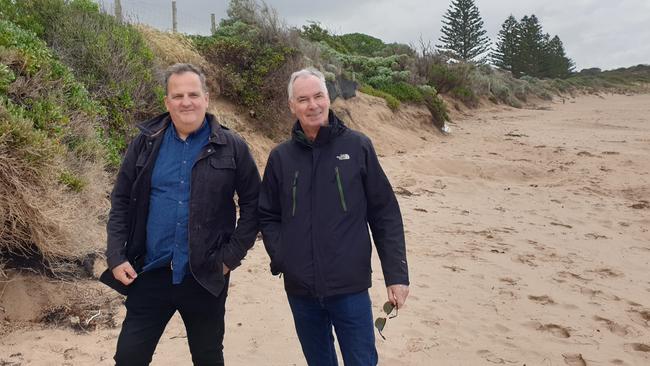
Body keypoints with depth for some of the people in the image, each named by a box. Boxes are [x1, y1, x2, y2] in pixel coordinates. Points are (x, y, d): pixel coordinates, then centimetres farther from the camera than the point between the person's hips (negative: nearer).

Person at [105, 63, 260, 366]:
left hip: (206, 277, -1)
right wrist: (116, 258, -1)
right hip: (150, 273, 1)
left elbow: (252, 204, 0)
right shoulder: (146, 143, 2)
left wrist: (231, 256, -5)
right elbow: (121, 202, 6)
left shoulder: (232, 148, -4)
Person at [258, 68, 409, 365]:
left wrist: (396, 274, -6)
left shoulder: (357, 146, -5)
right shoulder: (280, 157, 2)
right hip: (300, 290, 3)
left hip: (351, 288, -2)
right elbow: (268, 216, 9)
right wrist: (281, 258, -6)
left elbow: (385, 215, -4)